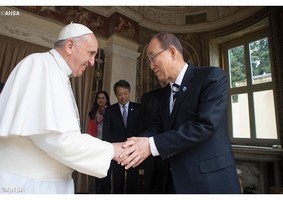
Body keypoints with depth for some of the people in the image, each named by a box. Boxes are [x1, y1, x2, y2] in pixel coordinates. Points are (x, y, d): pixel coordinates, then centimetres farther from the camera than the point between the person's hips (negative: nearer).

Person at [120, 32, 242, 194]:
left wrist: (152, 145, -26)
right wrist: (137, 143, -9)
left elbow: (205, 125, -24)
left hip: (210, 179, -6)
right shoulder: (165, 92, 10)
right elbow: (161, 127, 10)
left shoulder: (212, 76, -13)